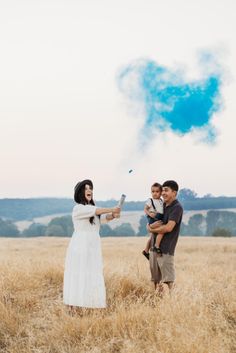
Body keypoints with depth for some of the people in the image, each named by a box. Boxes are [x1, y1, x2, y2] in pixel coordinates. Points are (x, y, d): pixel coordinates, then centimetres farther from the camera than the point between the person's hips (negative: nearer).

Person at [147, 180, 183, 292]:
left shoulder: (177, 208, -8)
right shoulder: (162, 206, 16)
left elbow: (168, 228, -19)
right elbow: (149, 224, 16)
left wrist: (152, 229, -4)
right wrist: (151, 226, -9)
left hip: (166, 249, -8)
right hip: (154, 247, 8)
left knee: (168, 279, -8)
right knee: (156, 279, 12)